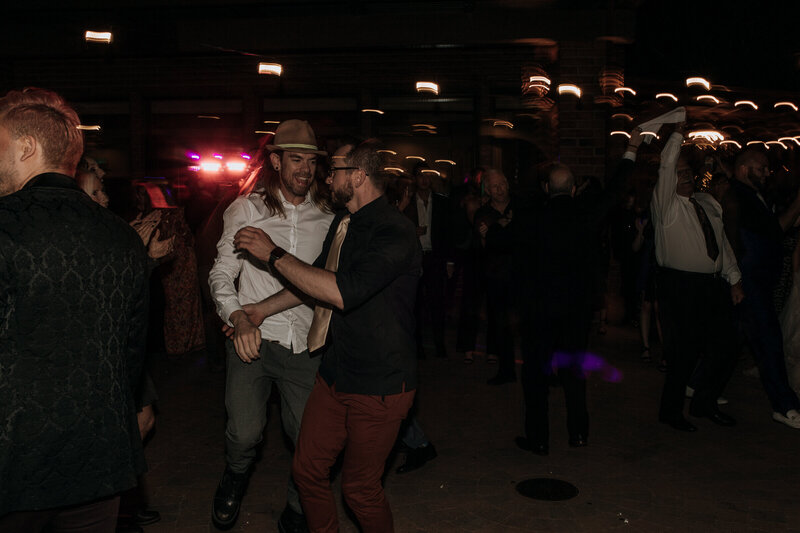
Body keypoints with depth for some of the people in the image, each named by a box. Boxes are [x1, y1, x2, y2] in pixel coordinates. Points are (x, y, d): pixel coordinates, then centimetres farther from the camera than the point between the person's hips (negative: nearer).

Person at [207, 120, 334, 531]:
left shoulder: (327, 216, 9)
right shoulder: (246, 209, 6)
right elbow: (221, 273, 4)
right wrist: (239, 318, -12)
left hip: (306, 346, 2)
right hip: (253, 341, -1)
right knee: (246, 432, -15)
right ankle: (234, 478, 21)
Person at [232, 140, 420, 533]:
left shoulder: (394, 233, -21)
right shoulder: (342, 224, 8)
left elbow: (343, 292, -32)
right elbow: (315, 281, 22)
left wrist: (274, 254, -23)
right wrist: (257, 311, 19)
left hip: (379, 385, -8)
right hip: (335, 374, 8)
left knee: (360, 488, 6)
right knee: (308, 470, 15)